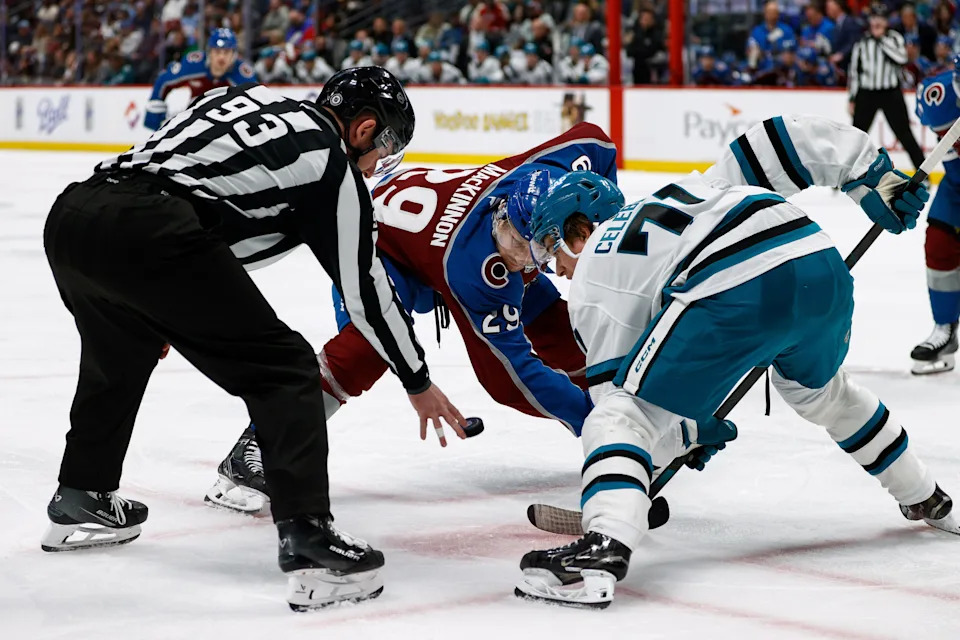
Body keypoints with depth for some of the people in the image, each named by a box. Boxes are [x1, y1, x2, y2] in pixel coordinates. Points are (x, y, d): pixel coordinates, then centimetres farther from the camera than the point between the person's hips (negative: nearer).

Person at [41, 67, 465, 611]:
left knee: (118, 356, 34)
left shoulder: (246, 97, 28)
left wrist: (155, 309, 40)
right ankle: (309, 542, -7)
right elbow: (366, 290, 14)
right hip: (149, 234, -8)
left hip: (69, 215, 8)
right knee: (285, 371, 2)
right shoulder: (332, 165, 9)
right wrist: (419, 383, 27)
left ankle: (82, 502, 48)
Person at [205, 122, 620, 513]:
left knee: (554, 328, 2)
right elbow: (516, 364, -37)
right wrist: (584, 415, -41)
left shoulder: (550, 172, -32)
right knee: (371, 340, -33)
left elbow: (592, 138, -9)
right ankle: (252, 454, -31)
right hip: (386, 240, -7)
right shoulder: (478, 269, -43)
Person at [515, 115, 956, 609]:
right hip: (825, 269, 7)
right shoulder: (686, 191, 37)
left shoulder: (593, 276, 20)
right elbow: (778, 141, 29)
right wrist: (874, 177, 32)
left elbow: (617, 390, 17)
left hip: (738, 293, -7)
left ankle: (603, 548, -23)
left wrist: (688, 431, 33)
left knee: (621, 415, 1)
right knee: (820, 389, 37)